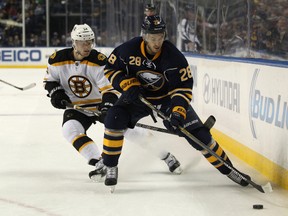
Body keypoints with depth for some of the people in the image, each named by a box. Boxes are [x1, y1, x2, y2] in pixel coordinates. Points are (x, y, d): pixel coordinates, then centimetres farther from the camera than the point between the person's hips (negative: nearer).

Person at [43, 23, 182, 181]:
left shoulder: (99, 60, -20)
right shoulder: (57, 60, -11)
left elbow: (110, 88, -23)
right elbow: (50, 79, 7)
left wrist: (108, 106, -40)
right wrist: (55, 92, -12)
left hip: (102, 104, -2)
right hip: (76, 107, 2)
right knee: (70, 129, -27)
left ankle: (165, 155, 4)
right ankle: (100, 163, -25)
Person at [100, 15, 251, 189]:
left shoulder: (174, 56, -25)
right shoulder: (129, 49, -22)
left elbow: (183, 88, -20)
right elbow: (111, 68, -6)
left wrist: (178, 111, -35)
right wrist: (127, 85, -21)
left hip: (168, 96, -1)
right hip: (138, 95, 1)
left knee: (197, 133, -9)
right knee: (114, 120, -24)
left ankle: (227, 169, 7)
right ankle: (110, 167, -6)